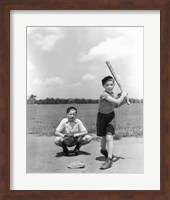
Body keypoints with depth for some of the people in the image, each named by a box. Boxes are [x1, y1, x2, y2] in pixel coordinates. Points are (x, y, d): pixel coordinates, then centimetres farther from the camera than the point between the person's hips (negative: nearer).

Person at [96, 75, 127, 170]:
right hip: (102, 117, -3)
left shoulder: (113, 94, -5)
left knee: (109, 137, -11)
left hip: (111, 116, 3)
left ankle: (109, 160, -11)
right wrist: (123, 95, -17)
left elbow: (116, 105, 13)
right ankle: (103, 150, 45)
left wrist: (123, 98, -1)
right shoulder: (104, 94, -24)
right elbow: (117, 102, -33)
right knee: (104, 137, 12)